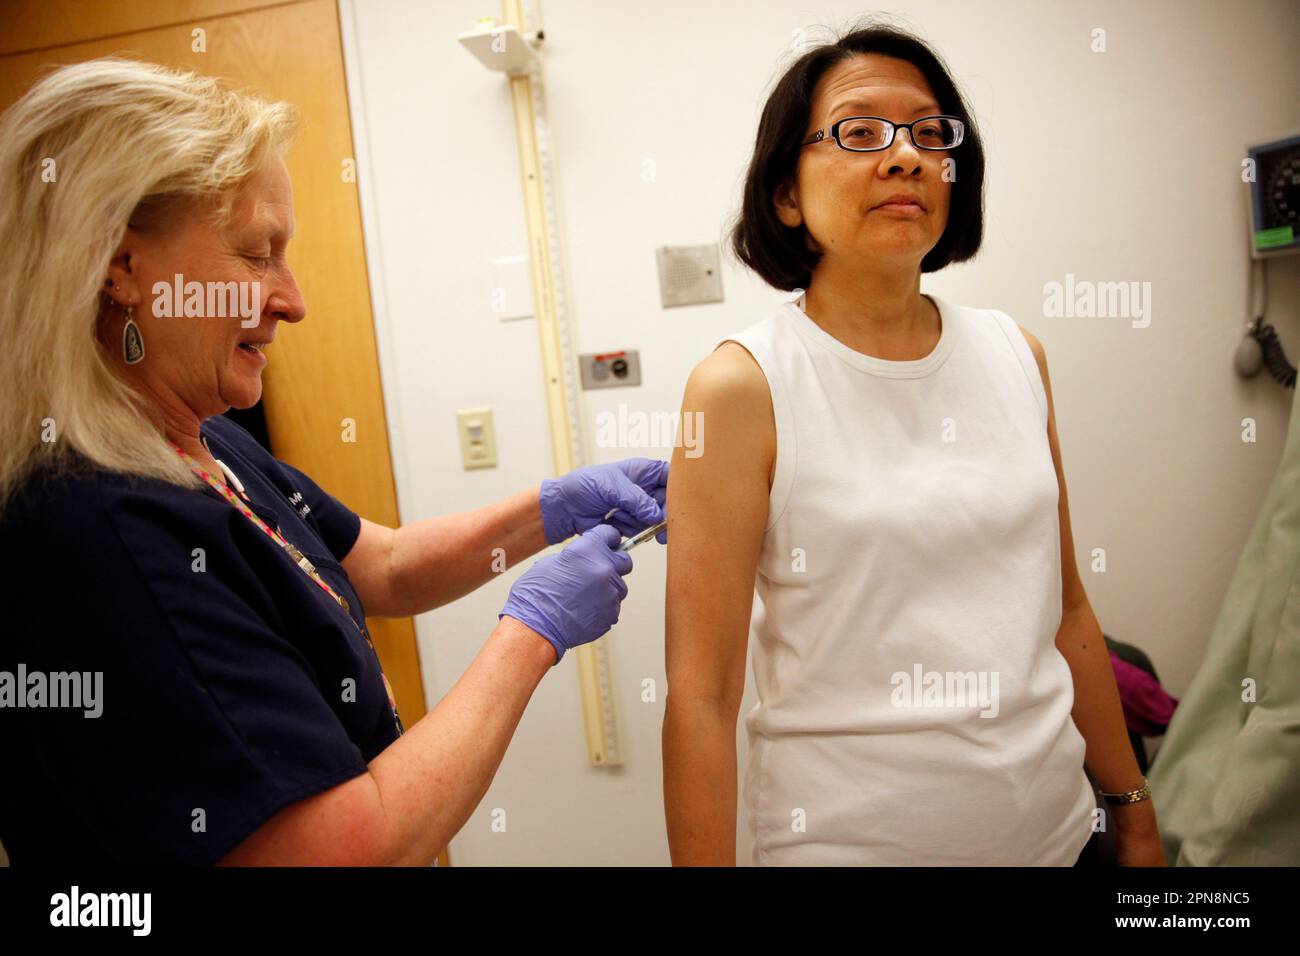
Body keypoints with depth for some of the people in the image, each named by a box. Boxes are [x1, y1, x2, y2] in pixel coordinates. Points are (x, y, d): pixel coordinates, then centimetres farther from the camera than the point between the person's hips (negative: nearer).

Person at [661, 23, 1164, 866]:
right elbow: (701, 694, -17)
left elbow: (1065, 611, 8)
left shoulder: (1015, 354, 0)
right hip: (848, 836, -5)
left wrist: (1133, 807, 13)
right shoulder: (745, 386, -16)